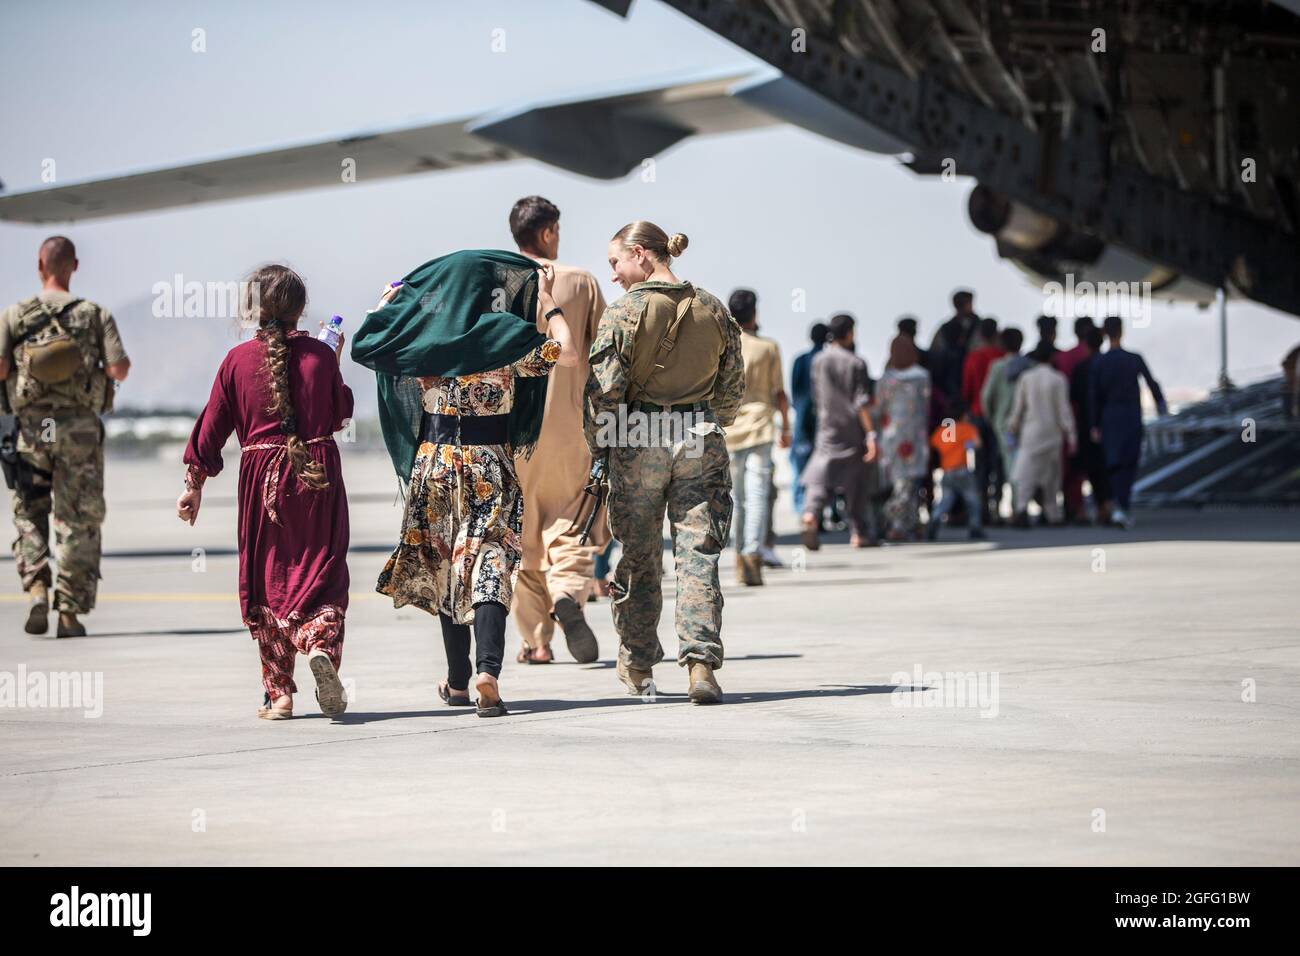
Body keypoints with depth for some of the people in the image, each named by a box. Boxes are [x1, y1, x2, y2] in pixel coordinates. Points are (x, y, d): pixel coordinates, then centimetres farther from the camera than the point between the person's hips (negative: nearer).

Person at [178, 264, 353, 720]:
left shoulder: (238, 360, -2)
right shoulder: (320, 354, -1)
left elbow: (212, 425, 2)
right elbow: (341, 413, 11)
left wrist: (195, 483, 10)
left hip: (261, 475, 0)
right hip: (319, 472, 0)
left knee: (267, 580, 9)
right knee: (322, 570, 5)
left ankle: (279, 692, 8)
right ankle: (321, 643, -26)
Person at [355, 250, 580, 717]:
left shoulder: (417, 335, -2)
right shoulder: (505, 336, -10)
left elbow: (363, 343, 13)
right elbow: (568, 354, -9)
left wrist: (387, 303, 27)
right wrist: (550, 305, 3)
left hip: (433, 463, 3)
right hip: (492, 464, -3)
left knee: (444, 569, 14)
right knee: (489, 565, -6)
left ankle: (458, 682, 22)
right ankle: (487, 667, -28)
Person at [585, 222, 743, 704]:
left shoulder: (625, 311, -8)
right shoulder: (713, 309, 5)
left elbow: (603, 388, -10)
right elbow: (732, 387, 11)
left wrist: (597, 446, 1)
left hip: (638, 444, -2)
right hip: (701, 444, 2)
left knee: (639, 557, 11)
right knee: (698, 555, 1)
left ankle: (638, 665, 22)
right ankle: (701, 661, -14)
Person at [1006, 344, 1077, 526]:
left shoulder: (1025, 378, -2)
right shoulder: (1058, 379, -5)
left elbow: (1018, 407, 2)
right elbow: (1064, 409, -4)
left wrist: (1012, 429, 13)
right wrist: (1070, 435, 1)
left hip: (1030, 431, 0)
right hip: (1052, 432, 0)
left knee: (1025, 472, -6)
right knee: (1052, 473, 13)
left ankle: (1021, 507, -27)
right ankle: (1053, 514, 17)